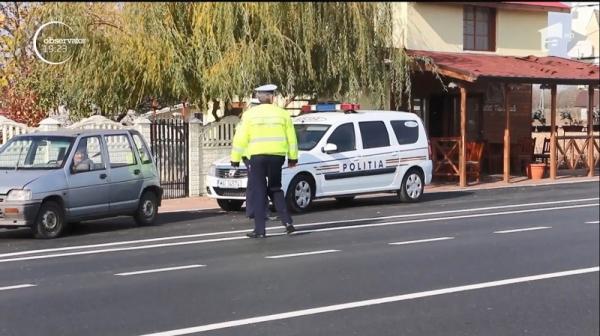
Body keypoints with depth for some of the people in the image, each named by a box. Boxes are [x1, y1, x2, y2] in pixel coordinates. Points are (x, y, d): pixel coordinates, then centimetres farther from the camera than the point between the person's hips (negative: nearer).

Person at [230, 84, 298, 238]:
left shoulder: (250, 114, 2)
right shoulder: (282, 113, 8)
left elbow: (240, 138, -1)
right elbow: (291, 137, 10)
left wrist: (235, 159, 4)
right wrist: (293, 157, 19)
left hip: (258, 156, -2)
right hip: (277, 156, 2)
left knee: (258, 192, 3)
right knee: (275, 189, 18)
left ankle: (260, 230, -1)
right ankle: (287, 221, 5)